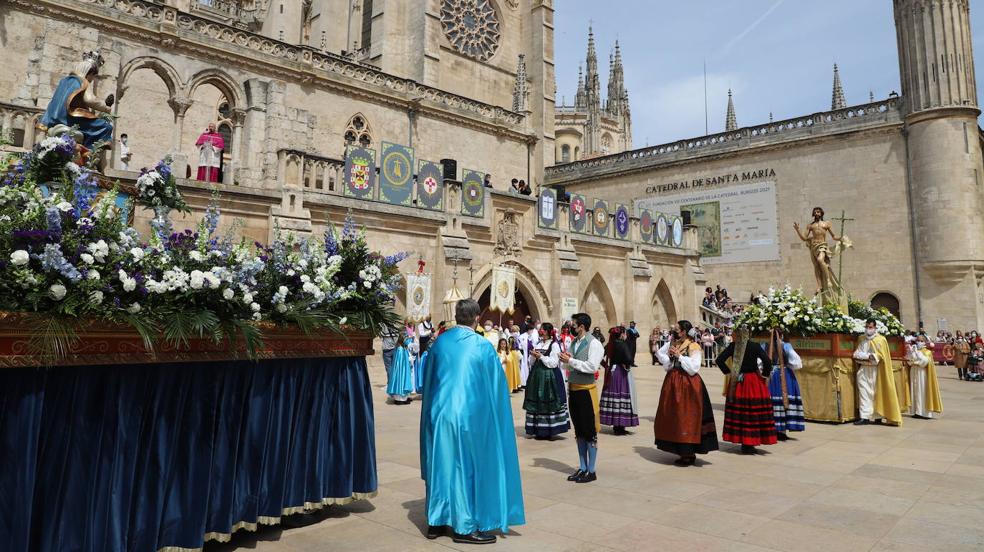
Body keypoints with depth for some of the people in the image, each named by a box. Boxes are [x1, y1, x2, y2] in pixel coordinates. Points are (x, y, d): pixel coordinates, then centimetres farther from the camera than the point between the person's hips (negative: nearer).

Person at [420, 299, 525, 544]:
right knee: (468, 467, 7)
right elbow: (496, 386, -3)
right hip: (468, 416, -4)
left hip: (439, 414, 4)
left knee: (442, 465, 15)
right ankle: (465, 527, 16)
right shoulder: (482, 346, -11)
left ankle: (437, 521, 24)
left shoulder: (439, 342, 0)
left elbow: (428, 381, 10)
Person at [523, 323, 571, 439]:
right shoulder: (538, 344, 14)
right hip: (537, 375, 6)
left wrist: (541, 356, -13)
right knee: (537, 402, 5)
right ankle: (539, 430, 12)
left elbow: (554, 363, -13)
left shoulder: (554, 345, -6)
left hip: (549, 376, -6)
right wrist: (534, 356, -2)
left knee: (548, 403, -5)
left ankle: (549, 431, 3)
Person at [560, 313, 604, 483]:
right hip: (573, 389, 7)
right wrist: (565, 360, -6)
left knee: (589, 432, 2)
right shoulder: (574, 342, 9)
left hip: (586, 390, -7)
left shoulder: (594, 343, -12)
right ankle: (582, 468, 26)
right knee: (579, 431, 15)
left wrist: (571, 360, -18)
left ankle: (591, 471, 12)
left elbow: (592, 367, -21)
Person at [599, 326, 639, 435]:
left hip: (612, 372, 8)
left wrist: (607, 366, 14)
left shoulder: (611, 344, 6)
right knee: (622, 397, -2)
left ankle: (615, 425, 20)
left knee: (613, 396, 11)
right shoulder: (622, 344, -16)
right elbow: (629, 359, -29)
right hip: (621, 374, -8)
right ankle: (620, 427, 1)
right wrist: (626, 366, -10)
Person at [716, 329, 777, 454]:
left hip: (737, 383, 3)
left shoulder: (733, 346, -3)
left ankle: (743, 442, 16)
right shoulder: (755, 346, -9)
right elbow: (767, 361, -16)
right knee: (754, 412, 4)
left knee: (738, 411, 9)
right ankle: (749, 443, 5)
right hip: (754, 383, -3)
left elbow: (719, 360, -4)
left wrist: (728, 372, 6)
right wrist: (765, 375, -2)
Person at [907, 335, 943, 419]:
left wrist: (916, 352, -17)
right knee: (915, 392, 3)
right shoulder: (913, 350, 12)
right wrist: (911, 352, -11)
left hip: (922, 374, -4)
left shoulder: (927, 352, 0)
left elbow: (924, 361, -17)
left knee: (923, 392, -5)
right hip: (914, 373, 4)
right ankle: (916, 411, 7)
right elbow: (909, 361, 1)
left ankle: (925, 412, -2)